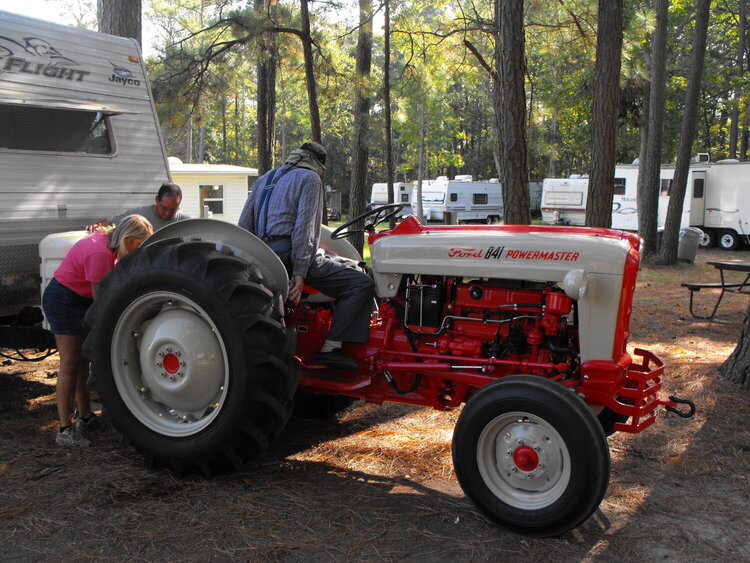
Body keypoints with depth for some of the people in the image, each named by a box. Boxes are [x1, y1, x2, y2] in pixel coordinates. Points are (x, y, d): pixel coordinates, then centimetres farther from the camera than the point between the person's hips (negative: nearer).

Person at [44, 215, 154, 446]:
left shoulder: (108, 241, 0)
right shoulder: (100, 253, -29)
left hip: (79, 300, 10)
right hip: (63, 301, -10)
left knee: (82, 361, 14)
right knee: (70, 364, -9)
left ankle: (86, 417, 24)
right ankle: (65, 430, -5)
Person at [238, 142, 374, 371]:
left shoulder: (264, 179, 25)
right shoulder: (310, 178, 2)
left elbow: (244, 225, 20)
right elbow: (304, 226, -10)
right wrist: (300, 273, -14)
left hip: (264, 257, 9)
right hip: (292, 256, -9)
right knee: (361, 284, -12)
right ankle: (330, 348, -20)